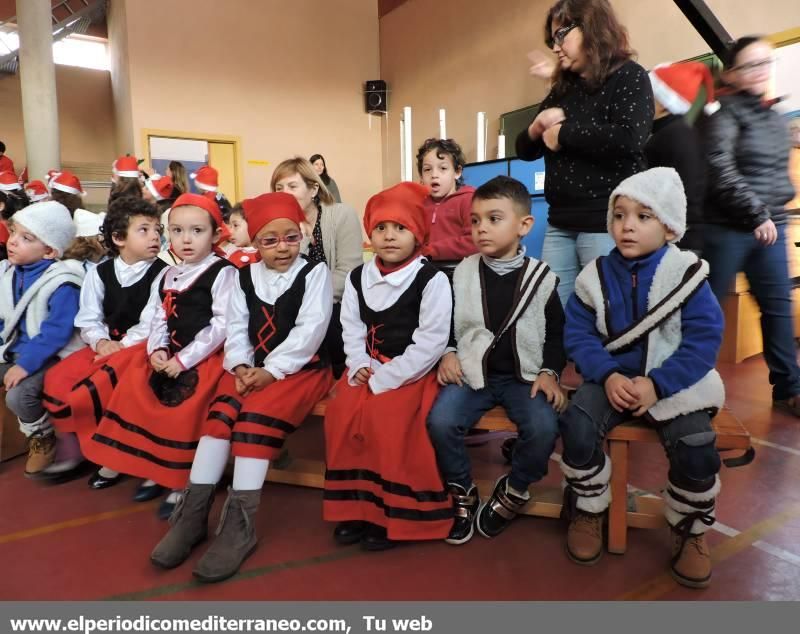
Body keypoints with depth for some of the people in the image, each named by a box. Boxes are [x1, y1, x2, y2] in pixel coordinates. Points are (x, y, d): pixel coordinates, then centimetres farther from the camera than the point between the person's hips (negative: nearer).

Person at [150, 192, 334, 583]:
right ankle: (194, 511, -16)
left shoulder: (315, 272, -2)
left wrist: (271, 371, -19)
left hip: (302, 368, -4)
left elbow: (310, 331, -13)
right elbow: (236, 328, 6)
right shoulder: (245, 276, 12)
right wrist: (241, 367, -13)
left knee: (256, 415, -27)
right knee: (221, 410, -21)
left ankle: (240, 523, -22)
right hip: (253, 367, 5)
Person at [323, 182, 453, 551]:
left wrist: (385, 378, -19)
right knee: (341, 414, -13)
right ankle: (354, 506, 3)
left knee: (386, 420, -25)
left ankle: (393, 513, -5)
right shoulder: (357, 277, 8)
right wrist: (359, 365, -9)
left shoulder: (432, 280, -11)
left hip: (411, 371, -5)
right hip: (371, 366, 6)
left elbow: (431, 341, -16)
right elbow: (351, 328, 10)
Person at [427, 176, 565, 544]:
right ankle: (461, 493, 4)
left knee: (544, 428, -28)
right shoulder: (462, 273, 4)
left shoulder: (542, 278, 0)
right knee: (440, 422, -25)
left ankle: (513, 492, 4)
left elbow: (557, 334, 7)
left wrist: (549, 372, -6)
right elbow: (446, 323, 14)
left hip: (524, 375, -1)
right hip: (471, 372, 1)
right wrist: (448, 353, -3)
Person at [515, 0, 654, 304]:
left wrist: (563, 132, -9)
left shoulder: (629, 76, 0)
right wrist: (537, 126, -1)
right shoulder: (562, 89, 18)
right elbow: (525, 150, 21)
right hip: (560, 224, 6)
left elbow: (630, 139, -18)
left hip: (607, 223, -6)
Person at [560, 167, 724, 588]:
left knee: (696, 450, -22)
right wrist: (608, 376, -20)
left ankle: (691, 531, 11)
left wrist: (657, 385, -21)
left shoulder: (687, 274, -6)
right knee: (577, 428, -25)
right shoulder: (595, 276, 0)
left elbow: (703, 341, -10)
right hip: (612, 379, 1)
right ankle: (587, 512, 5)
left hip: (673, 383, -1)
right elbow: (578, 335, -3)